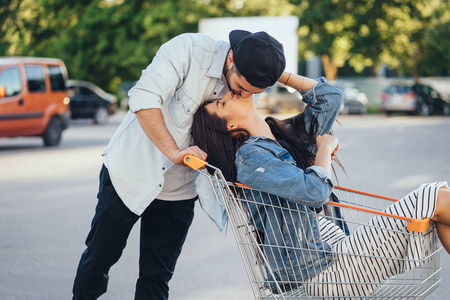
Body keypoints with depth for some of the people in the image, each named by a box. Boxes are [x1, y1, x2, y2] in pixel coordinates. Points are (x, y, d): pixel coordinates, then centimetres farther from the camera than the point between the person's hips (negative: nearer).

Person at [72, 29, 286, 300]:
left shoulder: (251, 85, -7)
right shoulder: (188, 49, -24)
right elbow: (143, 99, -32)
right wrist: (174, 152, -38)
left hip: (179, 193, 4)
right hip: (132, 172, -3)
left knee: (157, 278, 6)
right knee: (99, 259, 9)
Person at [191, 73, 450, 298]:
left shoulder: (285, 133, 12)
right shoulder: (250, 157, -14)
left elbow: (330, 97, 18)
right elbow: (315, 191, -24)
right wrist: (325, 148, -5)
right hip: (321, 270, -9)